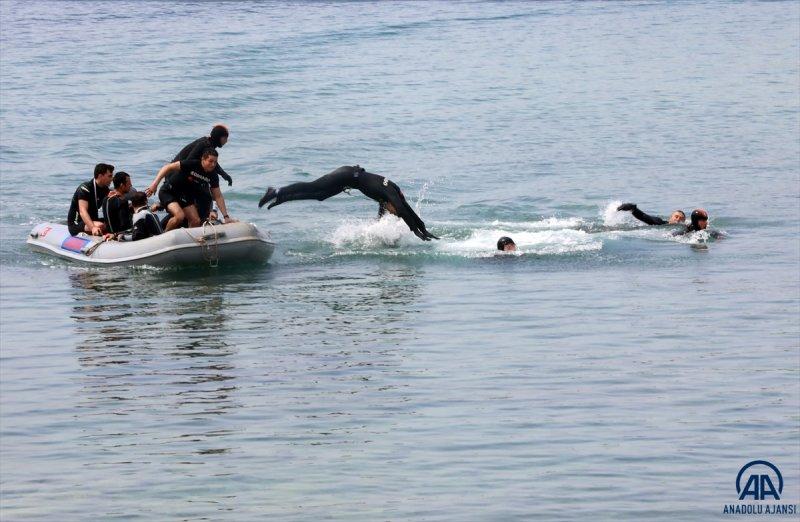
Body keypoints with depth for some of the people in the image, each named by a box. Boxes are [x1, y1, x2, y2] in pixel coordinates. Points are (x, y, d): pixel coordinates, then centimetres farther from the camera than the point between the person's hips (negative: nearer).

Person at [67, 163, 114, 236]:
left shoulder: (105, 190, 7)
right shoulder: (85, 188, -18)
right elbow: (82, 211, -30)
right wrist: (93, 228, -46)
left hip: (92, 221, 8)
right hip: (76, 224, -8)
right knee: (100, 226, -35)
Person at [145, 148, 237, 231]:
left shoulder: (213, 176, -7)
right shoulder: (191, 164, -25)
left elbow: (218, 197, 0)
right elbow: (168, 167, -24)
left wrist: (226, 217, -5)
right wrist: (155, 183, -31)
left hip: (184, 196, 6)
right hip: (168, 192, -6)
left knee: (196, 221, -8)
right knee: (179, 216, -28)